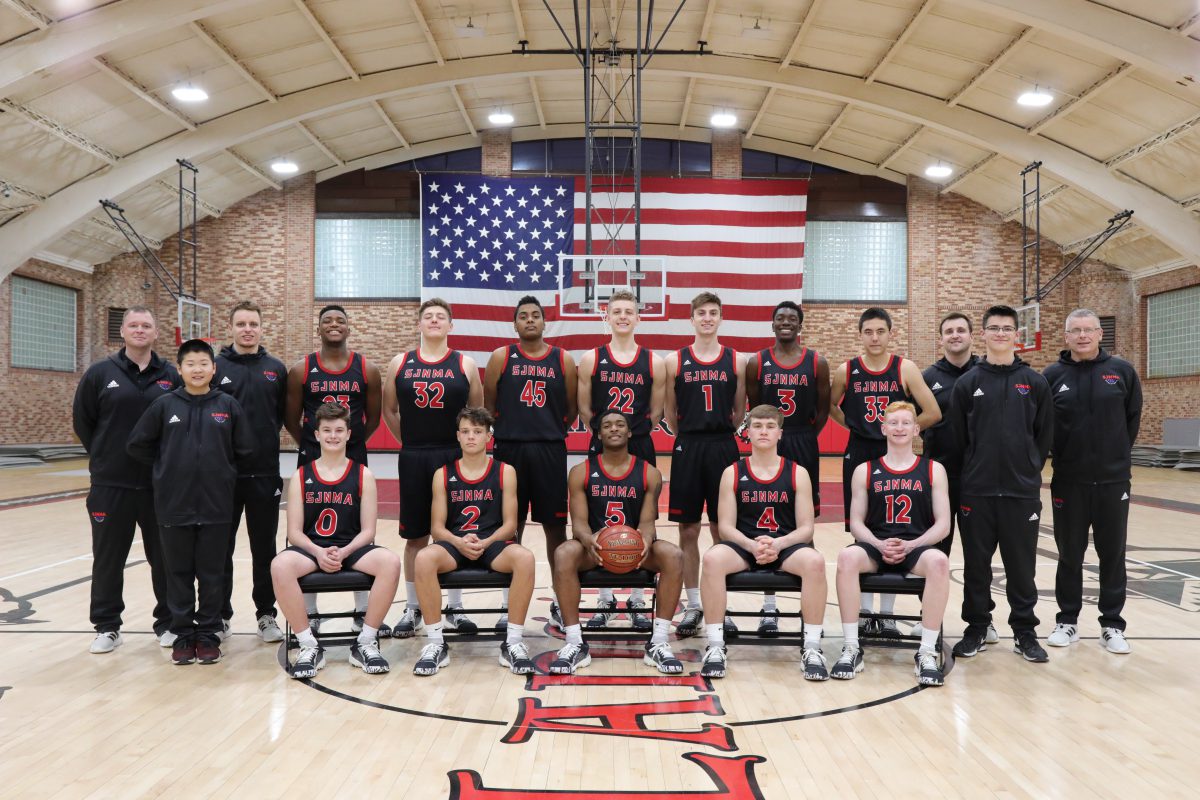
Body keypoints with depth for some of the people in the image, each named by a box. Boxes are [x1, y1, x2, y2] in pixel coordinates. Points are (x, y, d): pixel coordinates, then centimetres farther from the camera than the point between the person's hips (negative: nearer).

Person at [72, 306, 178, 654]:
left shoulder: (171, 376, 3)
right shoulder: (100, 373, 1)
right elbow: (82, 420, 7)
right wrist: (104, 456, 8)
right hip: (110, 484, 0)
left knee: (165, 557, 8)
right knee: (108, 558, 8)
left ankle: (168, 622, 21)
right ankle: (107, 626, 21)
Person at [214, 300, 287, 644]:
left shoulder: (277, 369, 6)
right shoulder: (214, 367, 1)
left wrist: (265, 436, 3)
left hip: (265, 474, 1)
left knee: (265, 549, 8)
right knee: (220, 550, 8)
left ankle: (266, 615, 19)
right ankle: (219, 616, 20)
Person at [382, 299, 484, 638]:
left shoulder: (465, 365, 2)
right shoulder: (400, 364, 5)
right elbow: (389, 411, 12)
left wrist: (464, 444, 2)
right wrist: (409, 443, 7)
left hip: (454, 457, -1)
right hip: (412, 458, 1)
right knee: (415, 536, 8)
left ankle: (455, 609, 17)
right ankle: (412, 609, 19)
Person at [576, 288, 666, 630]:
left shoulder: (654, 362, 0)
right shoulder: (591, 359, -1)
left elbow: (655, 413, 6)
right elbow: (584, 410, 4)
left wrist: (633, 433, 6)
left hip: (640, 450, 0)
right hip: (601, 449, 0)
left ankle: (637, 601, 18)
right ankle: (605, 599, 19)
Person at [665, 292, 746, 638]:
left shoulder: (737, 361, 4)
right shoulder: (675, 361, 3)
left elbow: (739, 412, 8)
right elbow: (669, 411, 7)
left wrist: (719, 434, 5)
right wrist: (690, 437, 6)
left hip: (723, 449, 0)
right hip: (687, 449, 0)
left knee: (723, 531, 5)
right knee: (688, 531, 5)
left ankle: (720, 607, 17)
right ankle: (693, 607, 16)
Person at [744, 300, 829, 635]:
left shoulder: (817, 363, 2)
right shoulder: (757, 362, 2)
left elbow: (823, 409, 5)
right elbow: (753, 407, 6)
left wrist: (804, 437, 1)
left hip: (804, 447, 0)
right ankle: (769, 608, 13)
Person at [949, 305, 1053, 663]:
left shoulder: (1034, 382, 4)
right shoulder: (967, 383, 2)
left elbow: (1045, 434, 7)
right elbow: (957, 436, 4)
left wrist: (1030, 470, 6)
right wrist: (970, 472, 3)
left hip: (1023, 491, 0)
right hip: (976, 491, 0)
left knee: (1022, 565, 7)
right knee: (976, 564, 7)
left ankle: (1025, 631, 20)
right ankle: (977, 628, 20)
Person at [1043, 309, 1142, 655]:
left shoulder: (1122, 371, 0)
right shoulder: (1052, 375, -2)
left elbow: (1133, 418, 8)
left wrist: (1117, 454, 8)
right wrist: (1061, 456, 2)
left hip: (1114, 481, 1)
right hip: (1069, 482, 0)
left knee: (1113, 555, 8)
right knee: (1070, 555, 9)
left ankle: (1112, 625, 20)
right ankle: (1067, 621, 21)